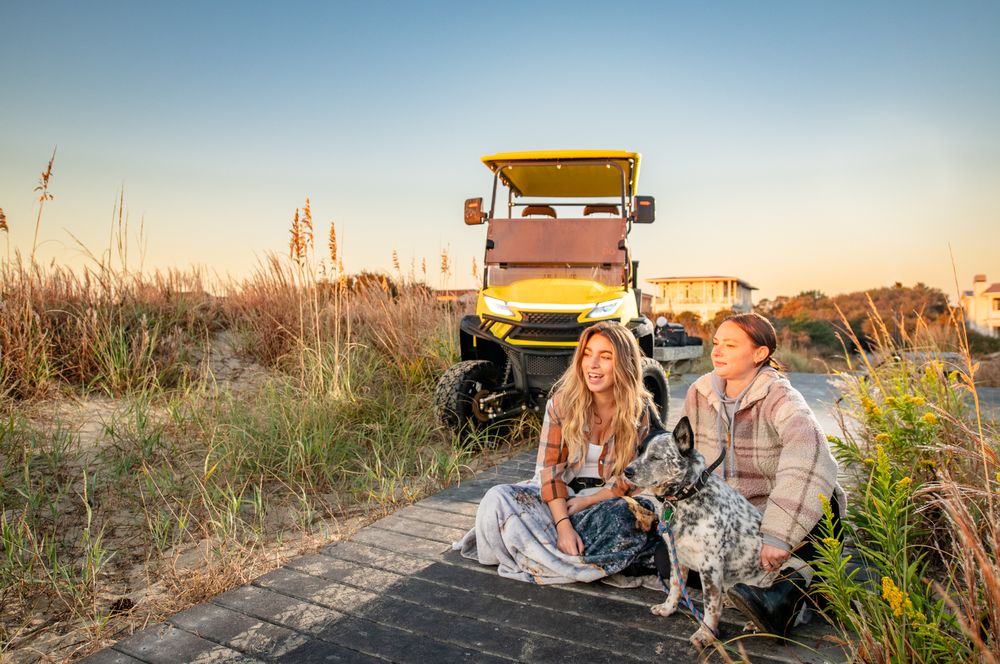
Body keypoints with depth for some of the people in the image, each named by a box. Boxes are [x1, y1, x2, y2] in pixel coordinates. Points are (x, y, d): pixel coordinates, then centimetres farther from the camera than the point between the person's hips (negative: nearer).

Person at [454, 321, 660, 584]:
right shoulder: (562, 402, -10)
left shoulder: (641, 411, -10)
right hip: (562, 494, 0)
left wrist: (584, 502, -17)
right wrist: (563, 525, -25)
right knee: (499, 498, -24)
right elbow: (550, 468, -12)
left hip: (611, 500, 0)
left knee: (629, 517, -35)